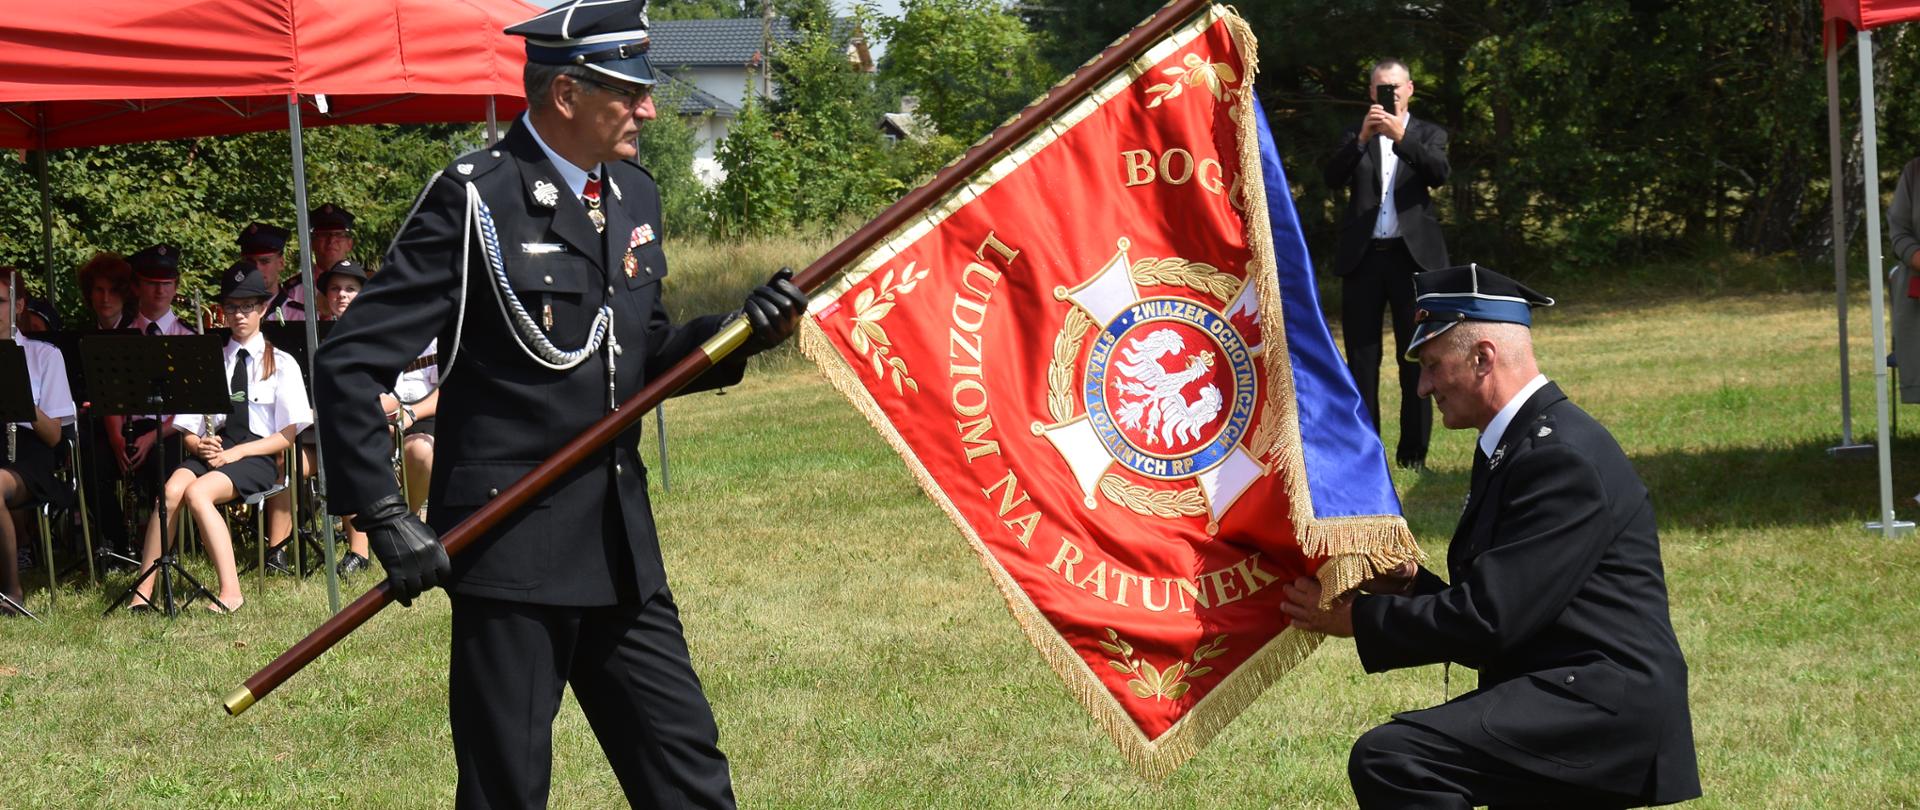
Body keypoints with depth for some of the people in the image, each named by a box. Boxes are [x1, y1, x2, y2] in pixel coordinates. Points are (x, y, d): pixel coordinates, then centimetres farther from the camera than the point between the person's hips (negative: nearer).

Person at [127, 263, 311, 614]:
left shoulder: (281, 364, 9)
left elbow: (287, 436, 1)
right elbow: (189, 430, 14)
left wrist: (235, 453, -11)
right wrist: (200, 446, -10)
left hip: (256, 457, -3)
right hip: (212, 451, 3)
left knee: (198, 493, -33)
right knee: (172, 490, -30)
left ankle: (230, 592, -36)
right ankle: (144, 592, -32)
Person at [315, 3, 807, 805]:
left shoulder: (632, 194, 11)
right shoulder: (475, 198, -12)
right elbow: (350, 362, -12)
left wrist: (736, 333, 2)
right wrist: (384, 517, -18)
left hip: (621, 551, 7)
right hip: (512, 550, -7)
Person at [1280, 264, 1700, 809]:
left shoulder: (1562, 458, -16)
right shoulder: (1515, 446, 18)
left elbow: (1489, 620, -21)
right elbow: (1490, 607, 20)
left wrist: (1358, 618, -10)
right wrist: (1410, 582, 3)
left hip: (1600, 708, -11)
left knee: (1391, 758, -25)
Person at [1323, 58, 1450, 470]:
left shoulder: (1427, 134, 9)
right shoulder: (1355, 137, 11)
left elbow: (1439, 173, -11)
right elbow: (1333, 178, -6)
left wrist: (1401, 137, -24)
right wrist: (1362, 137, -20)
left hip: (1412, 255, -1)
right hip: (1363, 256, 1)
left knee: (1416, 359, 0)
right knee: (1361, 359, 1)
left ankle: (1413, 452, 4)